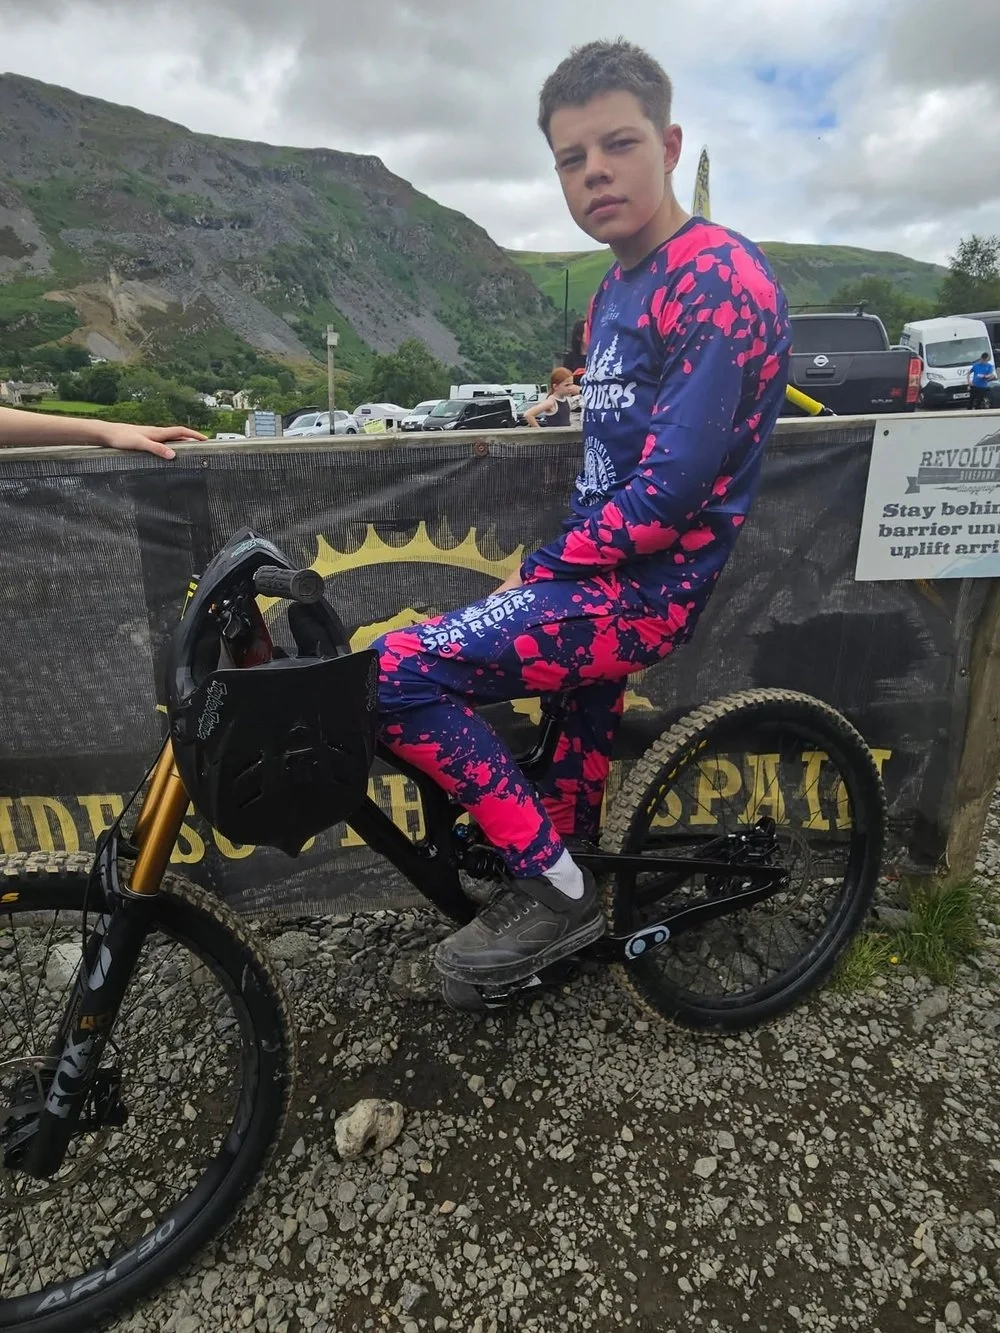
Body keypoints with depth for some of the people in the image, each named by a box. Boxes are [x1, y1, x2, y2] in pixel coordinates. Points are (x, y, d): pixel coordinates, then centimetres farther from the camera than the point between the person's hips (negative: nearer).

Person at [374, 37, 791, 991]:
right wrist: (546, 571, 9)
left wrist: (540, 571, -12)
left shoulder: (720, 280, -13)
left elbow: (670, 489, -22)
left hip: (649, 586, -9)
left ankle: (554, 887, -3)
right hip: (604, 573, 9)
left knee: (395, 674, -17)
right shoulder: (616, 290, 16)